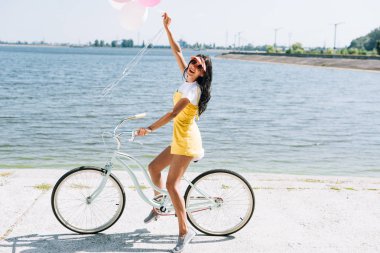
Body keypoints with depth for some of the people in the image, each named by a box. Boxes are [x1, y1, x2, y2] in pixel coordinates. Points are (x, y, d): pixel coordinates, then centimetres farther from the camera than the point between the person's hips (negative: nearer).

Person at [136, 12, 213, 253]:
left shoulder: (193, 88, -17)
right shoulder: (188, 81, 9)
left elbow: (173, 113, -25)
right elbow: (177, 52, 14)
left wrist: (150, 128, -24)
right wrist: (168, 29, 12)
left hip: (186, 140, -10)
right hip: (180, 139, 10)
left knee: (171, 183, -11)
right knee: (153, 167, 18)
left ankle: (185, 230, -5)